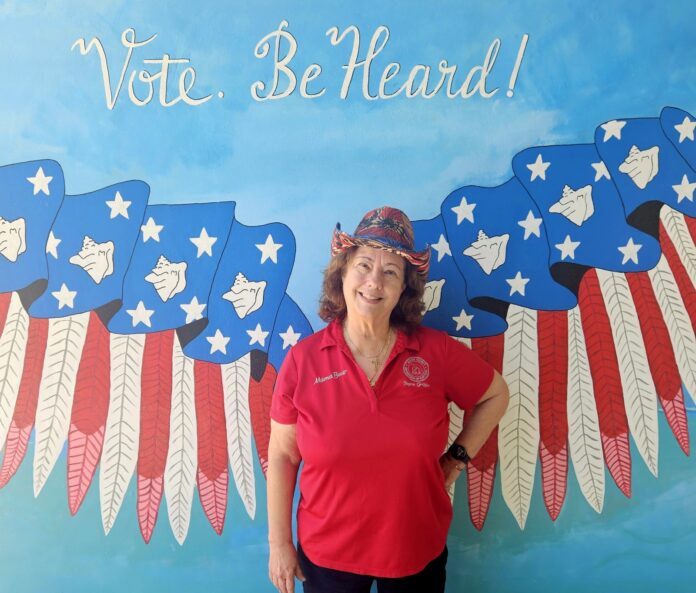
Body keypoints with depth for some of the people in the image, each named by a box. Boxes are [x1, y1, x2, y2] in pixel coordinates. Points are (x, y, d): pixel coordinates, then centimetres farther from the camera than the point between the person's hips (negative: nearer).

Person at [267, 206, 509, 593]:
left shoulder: (436, 351, -13)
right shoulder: (302, 359, -14)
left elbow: (495, 395, 4)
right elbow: (282, 455, -6)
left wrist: (457, 458, -2)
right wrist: (279, 542, -3)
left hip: (419, 550, 1)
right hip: (326, 554, 0)